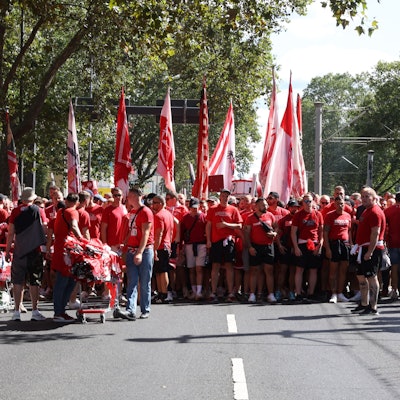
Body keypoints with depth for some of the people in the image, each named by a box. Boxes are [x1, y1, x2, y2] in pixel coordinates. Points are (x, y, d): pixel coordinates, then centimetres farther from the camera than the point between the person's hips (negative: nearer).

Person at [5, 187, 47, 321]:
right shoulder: (39, 211, -2)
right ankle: (35, 311, 6)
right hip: (35, 250, 0)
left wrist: (7, 251, 6)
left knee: (18, 282, 6)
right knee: (34, 282, 5)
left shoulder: (15, 212, -1)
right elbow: (45, 231, -1)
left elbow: (11, 234, -1)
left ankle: (17, 312, 5)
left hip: (19, 251, 1)